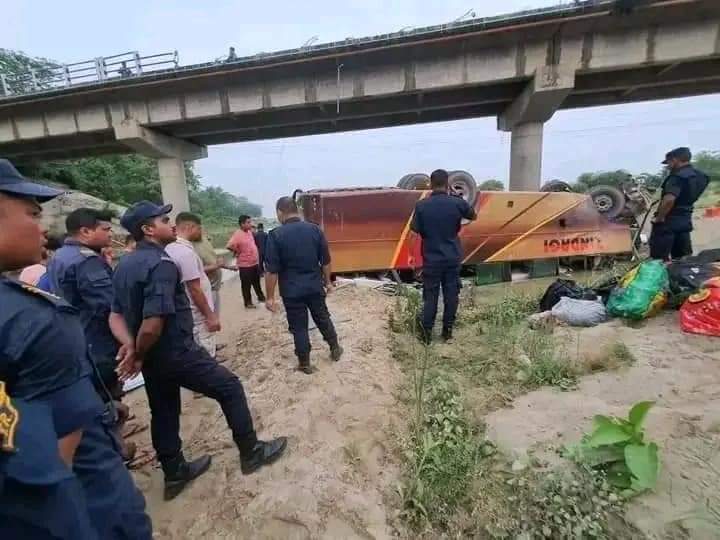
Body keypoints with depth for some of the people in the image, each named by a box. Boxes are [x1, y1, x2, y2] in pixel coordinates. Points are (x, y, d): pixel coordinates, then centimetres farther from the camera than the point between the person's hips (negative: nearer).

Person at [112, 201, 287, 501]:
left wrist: (131, 348, -6)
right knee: (230, 388, 6)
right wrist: (137, 356, -11)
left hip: (151, 358, 9)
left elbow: (115, 315, 7)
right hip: (176, 353, -9)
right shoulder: (161, 264, -23)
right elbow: (153, 325, -28)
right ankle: (251, 453, 20)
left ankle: (175, 473, 40)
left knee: (163, 414, 21)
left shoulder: (124, 265, 8)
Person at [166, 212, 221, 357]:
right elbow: (195, 289, -23)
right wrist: (210, 316, -18)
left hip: (187, 315, 10)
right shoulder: (186, 252, -22)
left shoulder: (171, 248, 7)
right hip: (198, 317, -9)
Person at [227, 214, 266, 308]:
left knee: (257, 282, 22)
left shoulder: (249, 231, 5)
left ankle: (261, 297, 37)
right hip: (245, 265, -8)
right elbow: (229, 246, -30)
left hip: (255, 263, 8)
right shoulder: (238, 234, -20)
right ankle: (248, 302, 19)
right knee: (246, 285, 7)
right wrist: (238, 251, -16)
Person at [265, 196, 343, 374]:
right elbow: (326, 261, 3)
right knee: (323, 319, 21)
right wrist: (327, 282, 15)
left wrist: (270, 297, -5)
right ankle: (335, 349, 37)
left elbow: (272, 270, -12)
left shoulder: (275, 235, -12)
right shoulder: (315, 229, -2)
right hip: (315, 286, 3)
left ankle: (304, 363, 22)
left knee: (299, 327, 10)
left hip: (292, 290, -3)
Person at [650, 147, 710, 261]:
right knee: (683, 258, 14)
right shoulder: (699, 176, 12)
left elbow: (669, 200, -30)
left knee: (659, 259, -5)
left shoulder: (678, 176, -18)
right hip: (686, 220, 10)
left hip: (669, 221, -9)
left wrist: (659, 218, -20)